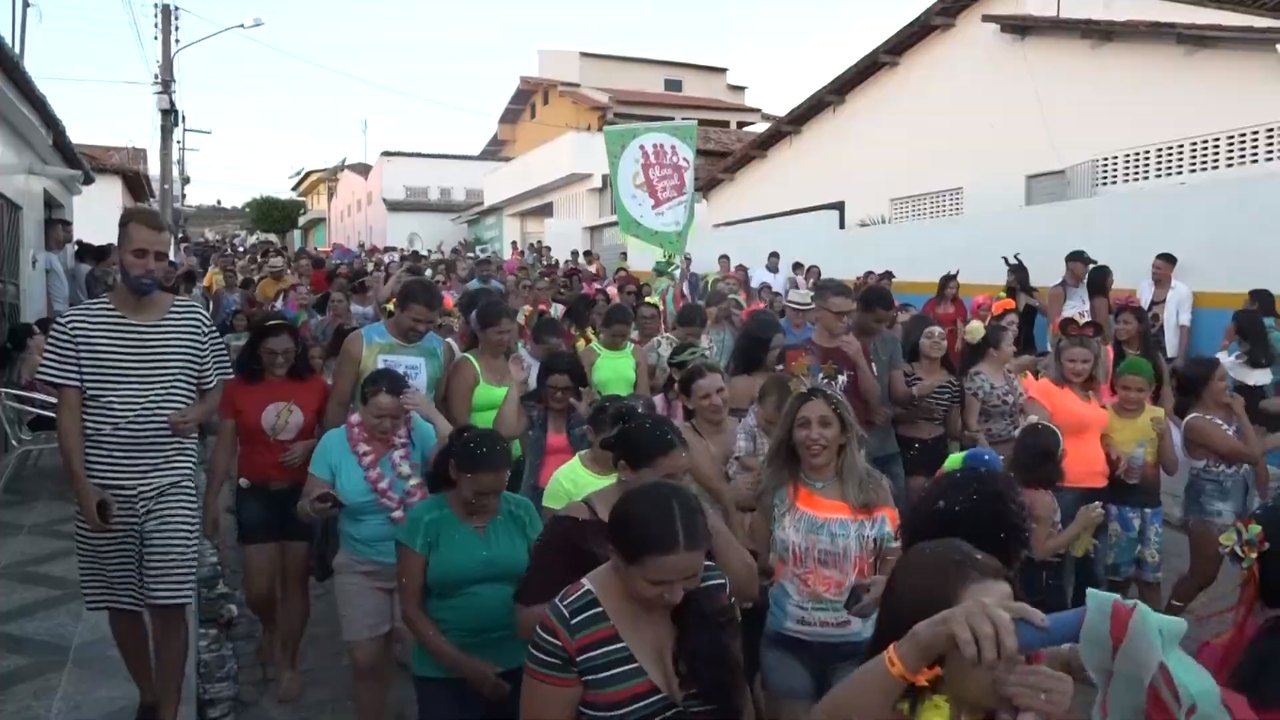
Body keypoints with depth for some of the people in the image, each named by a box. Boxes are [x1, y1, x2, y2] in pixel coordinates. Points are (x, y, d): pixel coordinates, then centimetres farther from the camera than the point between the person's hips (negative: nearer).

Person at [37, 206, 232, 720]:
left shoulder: (194, 321, 0)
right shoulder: (76, 324, -2)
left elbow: (217, 391, 10)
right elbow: (68, 411, -2)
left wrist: (197, 414, -13)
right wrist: (82, 486, -9)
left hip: (172, 485, -1)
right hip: (104, 490, 1)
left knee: (169, 605, -3)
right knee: (120, 604, 14)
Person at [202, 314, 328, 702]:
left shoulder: (315, 385, -3)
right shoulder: (238, 388, -5)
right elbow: (224, 449, -1)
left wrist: (311, 445, -13)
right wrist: (211, 500, -1)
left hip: (303, 493, 1)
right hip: (256, 494, 0)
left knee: (295, 582, 8)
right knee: (258, 588, 2)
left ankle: (288, 664, 26)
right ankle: (270, 628, 38)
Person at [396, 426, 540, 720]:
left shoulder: (522, 512, -2)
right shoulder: (423, 520, -9)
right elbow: (412, 608, -7)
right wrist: (463, 664, -15)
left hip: (517, 664, 2)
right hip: (444, 672, -2)